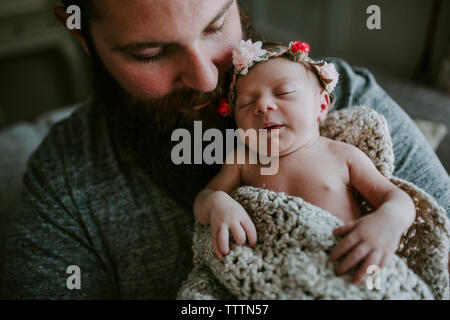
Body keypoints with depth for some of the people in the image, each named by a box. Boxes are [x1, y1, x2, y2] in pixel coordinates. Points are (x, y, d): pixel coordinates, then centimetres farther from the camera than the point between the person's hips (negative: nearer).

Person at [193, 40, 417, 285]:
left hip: (347, 272, 0)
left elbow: (394, 196, 4)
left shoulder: (342, 155, 5)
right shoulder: (241, 161, 9)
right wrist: (216, 203, -17)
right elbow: (203, 197, 9)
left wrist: (388, 220, -21)